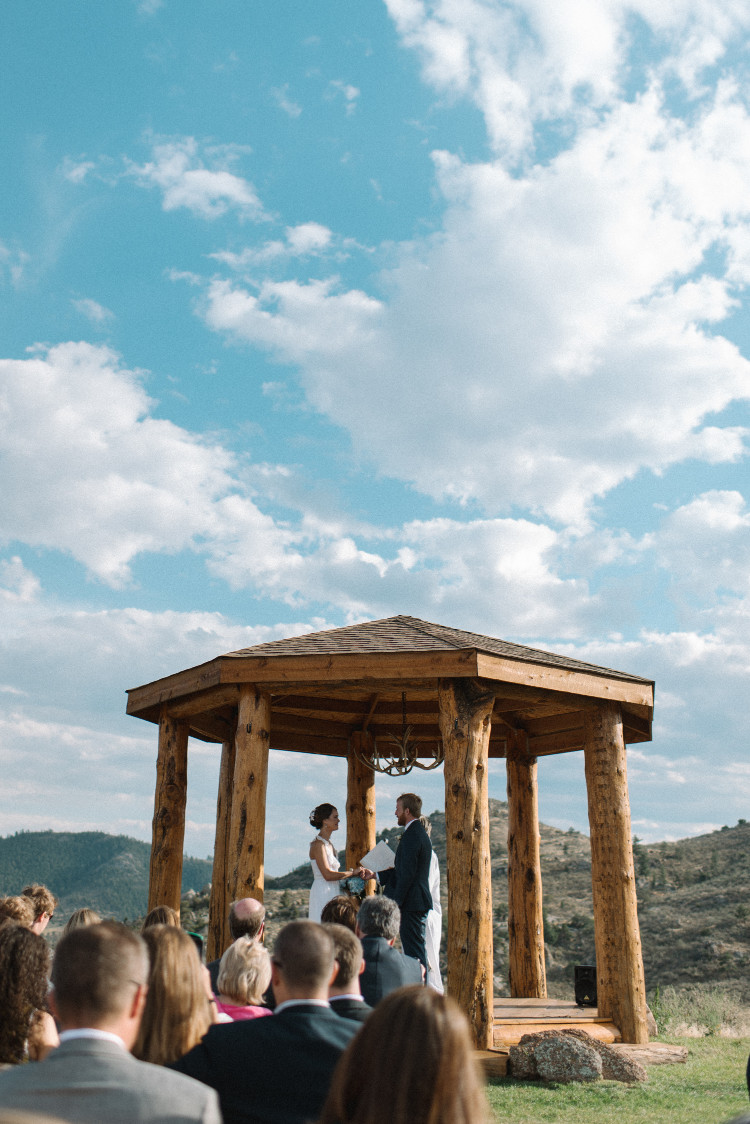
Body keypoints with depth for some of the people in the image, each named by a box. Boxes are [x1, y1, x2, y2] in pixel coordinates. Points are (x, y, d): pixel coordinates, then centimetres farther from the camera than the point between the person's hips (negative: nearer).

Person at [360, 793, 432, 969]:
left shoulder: (411, 836, -18)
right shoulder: (420, 832, 15)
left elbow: (407, 874, -22)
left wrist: (396, 902, -17)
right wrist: (375, 874, 20)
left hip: (411, 903, -10)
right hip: (420, 903, 10)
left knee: (413, 950, -5)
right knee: (417, 949, 15)